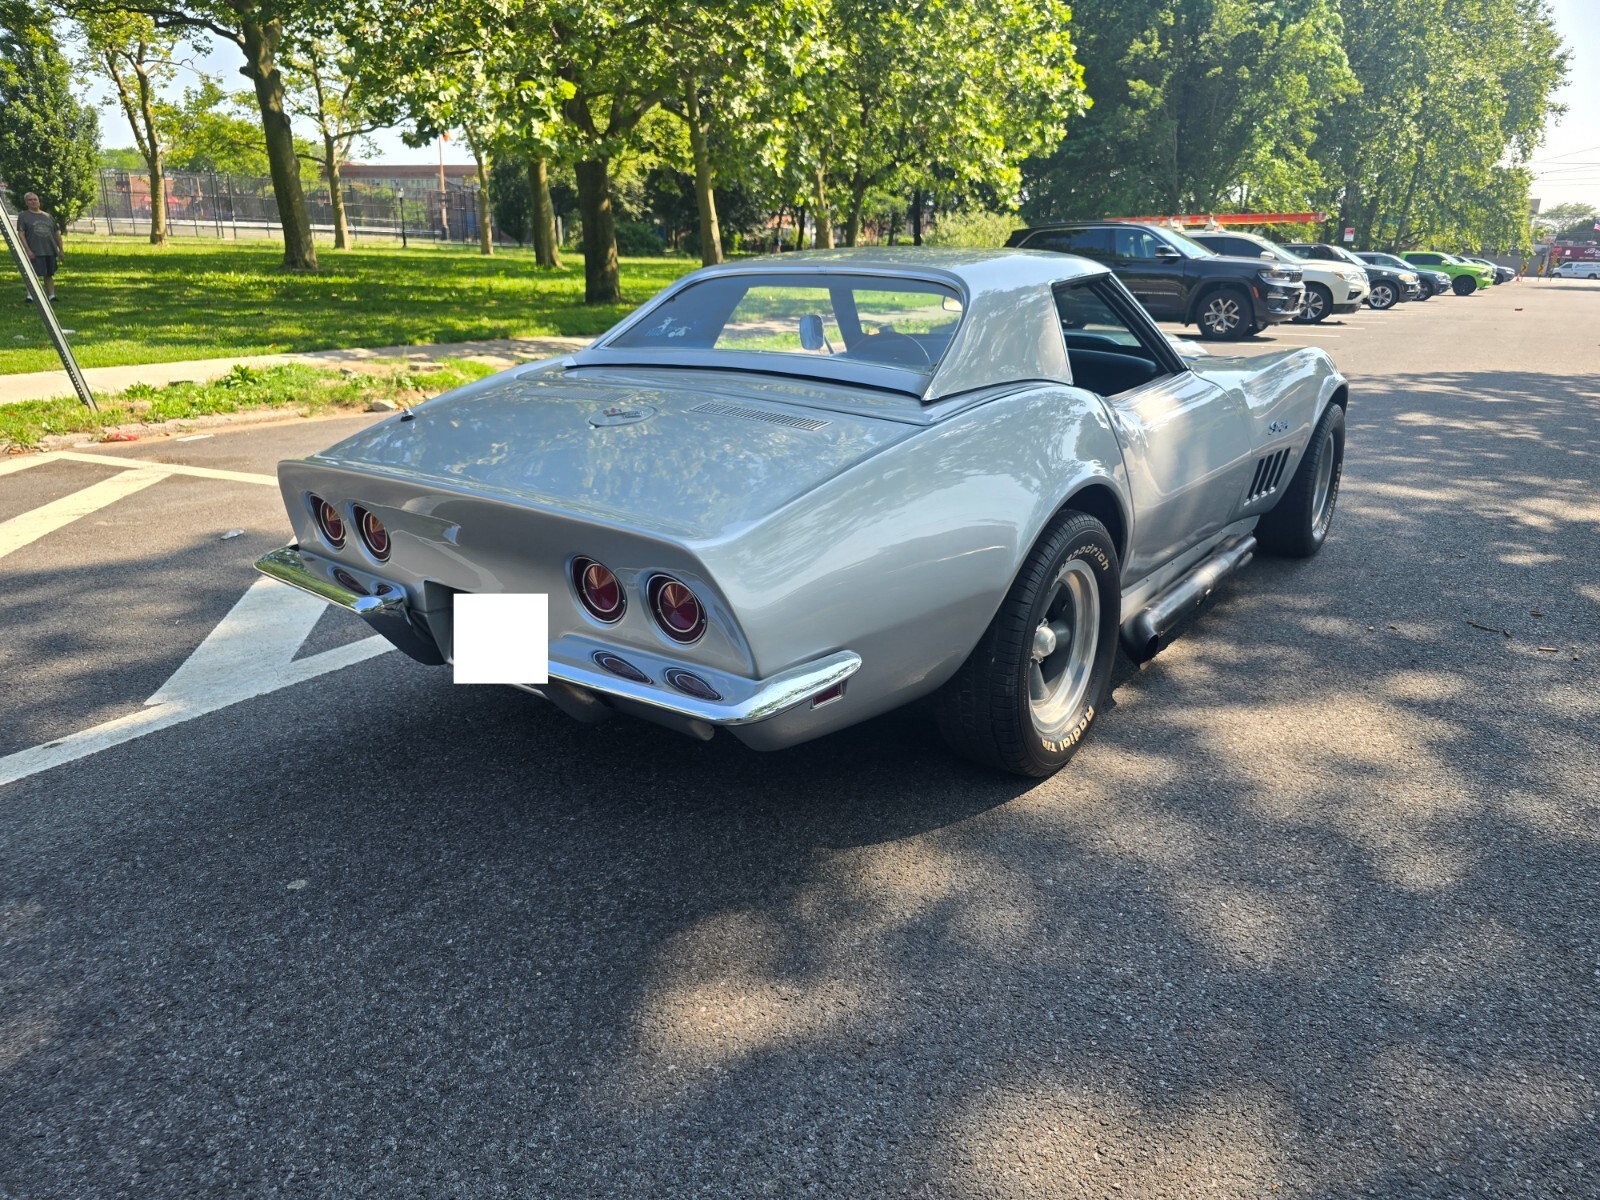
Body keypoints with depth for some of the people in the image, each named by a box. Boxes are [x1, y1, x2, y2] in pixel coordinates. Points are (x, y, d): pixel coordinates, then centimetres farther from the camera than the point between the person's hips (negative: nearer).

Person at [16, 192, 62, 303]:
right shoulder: (23, 216, 3)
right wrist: (28, 250, -14)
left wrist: (60, 250, 13)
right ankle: (31, 295, -9)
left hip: (51, 251, 4)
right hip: (35, 252, -4)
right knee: (36, 274, -12)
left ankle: (51, 296, 14)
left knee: (49, 275, 10)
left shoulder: (48, 216, 16)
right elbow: (21, 234, -4)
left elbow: (57, 234, 19)